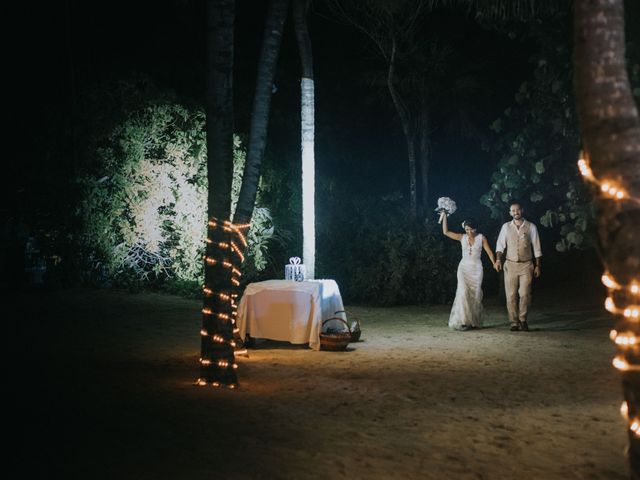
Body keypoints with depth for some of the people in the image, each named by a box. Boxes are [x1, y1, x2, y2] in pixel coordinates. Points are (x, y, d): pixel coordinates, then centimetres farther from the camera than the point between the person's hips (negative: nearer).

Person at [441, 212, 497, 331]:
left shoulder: (481, 238, 0)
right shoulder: (462, 237, 4)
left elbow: (489, 251, -4)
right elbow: (446, 232, 2)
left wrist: (494, 263, -19)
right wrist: (444, 217, -3)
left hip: (476, 268, 0)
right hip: (464, 267, 0)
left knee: (475, 295, 2)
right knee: (463, 292, -15)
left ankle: (475, 321, 11)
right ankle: (464, 321, -16)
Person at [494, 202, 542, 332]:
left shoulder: (531, 227, 3)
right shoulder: (506, 227, 5)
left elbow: (536, 247, 7)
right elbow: (500, 245, 5)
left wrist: (537, 265, 5)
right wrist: (498, 259, -10)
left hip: (526, 265, -1)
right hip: (510, 265, 1)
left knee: (525, 294, -8)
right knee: (511, 295, -1)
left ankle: (523, 320, 11)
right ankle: (514, 322, 7)